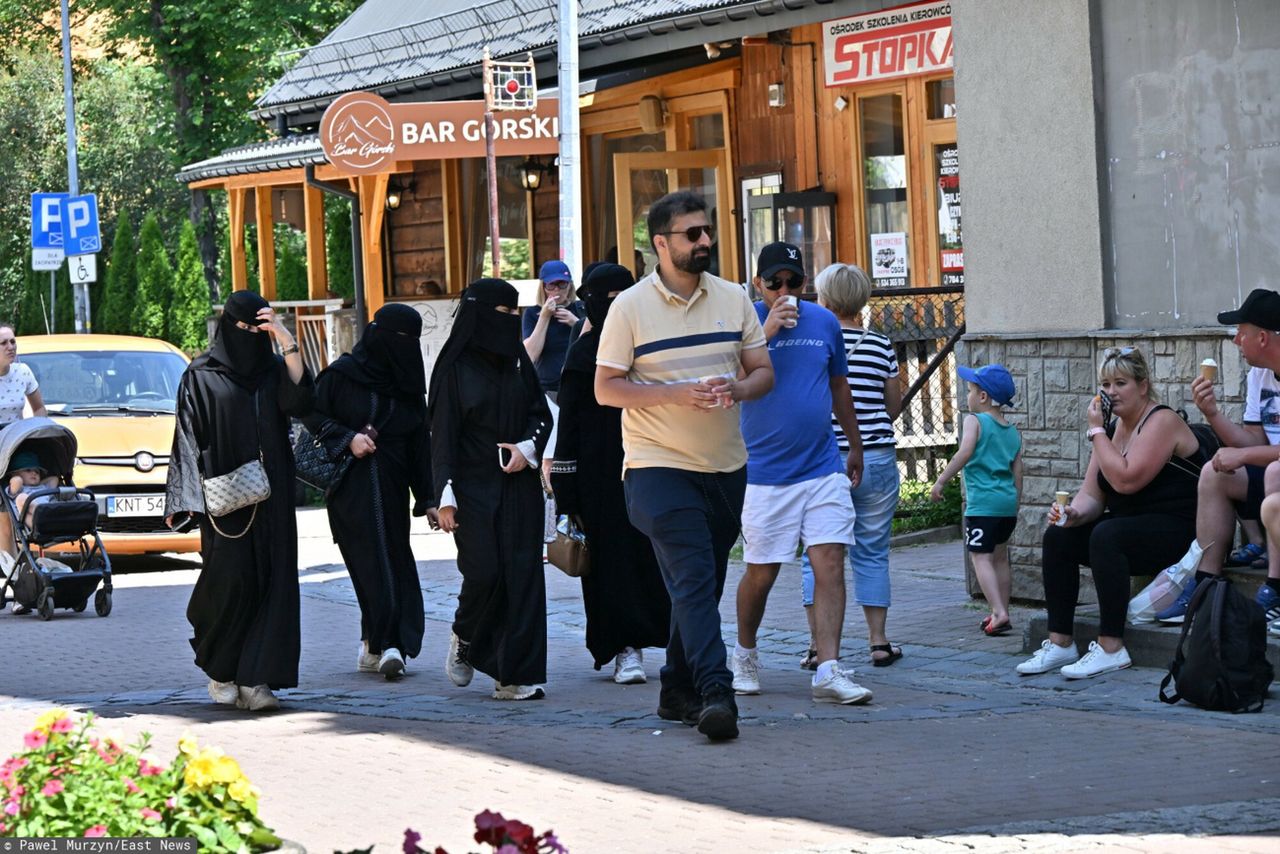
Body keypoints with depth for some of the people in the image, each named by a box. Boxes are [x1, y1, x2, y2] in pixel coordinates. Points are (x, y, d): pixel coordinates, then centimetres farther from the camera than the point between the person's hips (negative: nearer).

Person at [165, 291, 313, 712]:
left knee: (271, 583, -4)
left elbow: (300, 402, -8)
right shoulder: (201, 376, 3)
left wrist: (288, 343, -13)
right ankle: (219, 668, 12)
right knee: (230, 579, -9)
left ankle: (255, 678, -4)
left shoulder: (273, 371, 12)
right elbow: (188, 439, -1)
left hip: (270, 499, 3)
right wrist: (186, 498, -10)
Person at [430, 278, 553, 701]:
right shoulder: (455, 366, -4)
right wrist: (445, 496, -11)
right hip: (474, 487, -4)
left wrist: (527, 446, -7)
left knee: (521, 574, -3)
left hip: (519, 483, 4)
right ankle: (465, 638, 21)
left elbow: (541, 412, 14)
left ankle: (514, 674, -2)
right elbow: (442, 433, -6)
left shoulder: (517, 358, 9)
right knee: (484, 573, -10)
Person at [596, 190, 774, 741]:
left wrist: (735, 389, -13)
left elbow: (763, 372, 11)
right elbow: (605, 388, -6)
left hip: (725, 467, 5)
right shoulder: (630, 307, -5)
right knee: (693, 582, -15)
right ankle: (714, 692, -22)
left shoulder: (734, 299, 8)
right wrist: (676, 393, -20)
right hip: (659, 467, -5)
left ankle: (678, 690, 23)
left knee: (702, 586, 12)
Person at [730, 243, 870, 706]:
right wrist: (766, 332, -26)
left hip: (823, 468, 3)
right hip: (764, 472, -2)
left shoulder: (824, 322, 7)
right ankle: (744, 656, 29)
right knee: (762, 572, 5)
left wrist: (855, 446, 26)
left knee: (830, 563, -8)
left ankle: (828, 671, -11)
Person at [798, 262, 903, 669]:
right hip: (876, 460, 2)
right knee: (872, 554, 10)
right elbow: (895, 407, 10)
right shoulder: (879, 345, 2)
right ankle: (879, 642, 12)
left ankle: (818, 645, 0)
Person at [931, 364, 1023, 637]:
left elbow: (965, 452, -20)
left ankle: (999, 614, -22)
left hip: (983, 503, -7)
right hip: (1008, 502, 7)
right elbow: (1017, 471, 15)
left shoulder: (974, 421, -5)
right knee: (1000, 557, 18)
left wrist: (941, 481, -17)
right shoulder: (1013, 432, 15)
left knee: (981, 558, -9)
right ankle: (1001, 614, 24)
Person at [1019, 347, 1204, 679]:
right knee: (1057, 536, -6)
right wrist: (1073, 513, -14)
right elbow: (1092, 494, 9)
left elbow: (1126, 480, -25)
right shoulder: (1113, 427, 13)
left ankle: (1111, 648, -31)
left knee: (1106, 536, -33)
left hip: (1175, 529, -9)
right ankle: (1060, 643, -8)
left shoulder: (1162, 421, -13)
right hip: (1128, 525, 9)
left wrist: (1096, 431, -16)